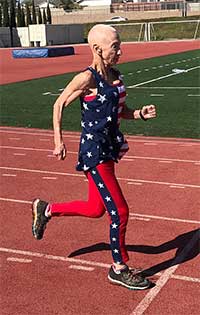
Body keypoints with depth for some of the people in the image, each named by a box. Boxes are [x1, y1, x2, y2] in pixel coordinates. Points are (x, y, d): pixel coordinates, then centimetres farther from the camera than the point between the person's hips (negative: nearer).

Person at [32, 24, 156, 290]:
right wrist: (58, 140, -9)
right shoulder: (87, 78, -16)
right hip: (94, 151, -9)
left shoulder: (115, 76, 7)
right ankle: (119, 269, 15)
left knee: (96, 209, 19)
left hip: (110, 146, 9)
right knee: (119, 211, -4)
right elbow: (59, 104, -8)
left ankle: (45, 209, 41)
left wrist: (141, 114, -1)